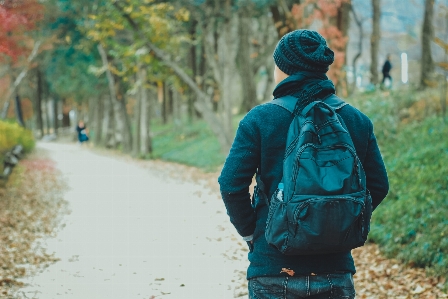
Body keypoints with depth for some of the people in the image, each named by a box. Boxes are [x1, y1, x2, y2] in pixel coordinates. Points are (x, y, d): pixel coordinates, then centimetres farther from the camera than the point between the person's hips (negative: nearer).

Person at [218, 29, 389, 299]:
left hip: (273, 271, -2)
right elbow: (378, 186, 6)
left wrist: (250, 232, 2)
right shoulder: (356, 121, 2)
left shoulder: (260, 119, -7)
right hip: (335, 271, 3)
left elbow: (231, 184, -11)